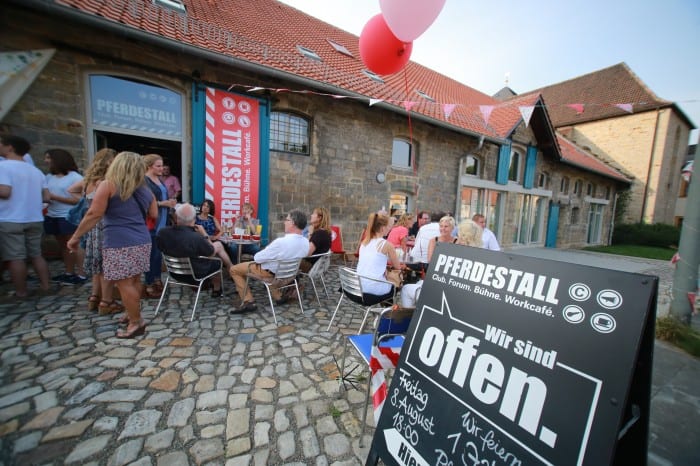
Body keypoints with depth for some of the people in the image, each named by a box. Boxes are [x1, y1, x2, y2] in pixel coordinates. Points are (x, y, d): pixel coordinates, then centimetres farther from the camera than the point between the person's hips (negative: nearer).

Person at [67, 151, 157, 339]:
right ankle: (133, 315, 31)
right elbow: (154, 215, 21)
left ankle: (136, 323, 8)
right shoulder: (145, 190, 12)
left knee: (125, 283, 1)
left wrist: (75, 237, 2)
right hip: (142, 242, 6)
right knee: (134, 281, 17)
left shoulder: (108, 185, -3)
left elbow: (94, 214, -7)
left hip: (120, 243, -6)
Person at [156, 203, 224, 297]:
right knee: (217, 263, 21)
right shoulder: (197, 238, -37)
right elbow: (212, 253, -18)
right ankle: (217, 291, 38)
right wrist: (204, 234, -10)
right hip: (196, 273, -5)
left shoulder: (162, 233, -20)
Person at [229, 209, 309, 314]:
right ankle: (277, 295, 30)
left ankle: (248, 302, 3)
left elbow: (257, 258, -20)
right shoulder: (306, 242, -12)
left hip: (271, 272, -7)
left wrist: (255, 257, 3)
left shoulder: (281, 242, -34)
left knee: (233, 269, 8)